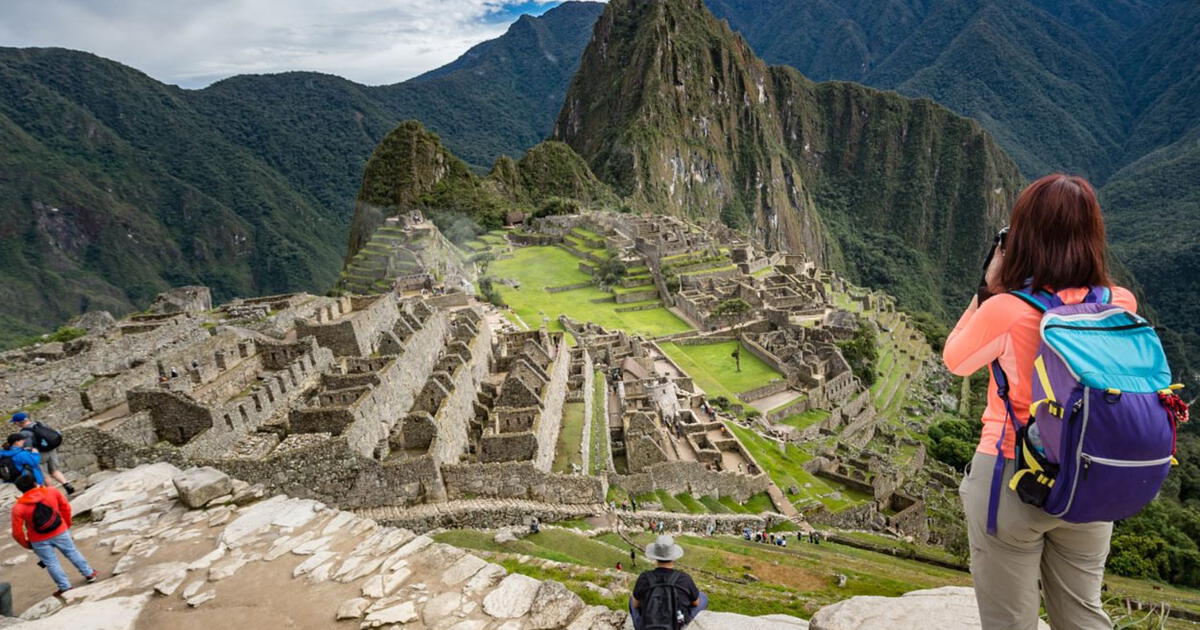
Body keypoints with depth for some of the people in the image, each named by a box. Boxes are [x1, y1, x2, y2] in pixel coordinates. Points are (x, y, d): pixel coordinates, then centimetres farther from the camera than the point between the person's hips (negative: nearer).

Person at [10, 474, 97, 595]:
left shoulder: (18, 508, -16)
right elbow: (66, 507, 0)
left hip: (39, 541, -2)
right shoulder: (52, 492, -11)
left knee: (51, 563, 13)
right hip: (60, 532, 2)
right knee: (72, 552, 21)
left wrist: (26, 544, 7)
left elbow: (17, 532, -12)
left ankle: (65, 587, 21)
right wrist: (67, 524, 17)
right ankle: (89, 574, 31)